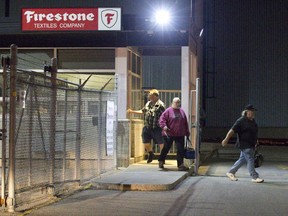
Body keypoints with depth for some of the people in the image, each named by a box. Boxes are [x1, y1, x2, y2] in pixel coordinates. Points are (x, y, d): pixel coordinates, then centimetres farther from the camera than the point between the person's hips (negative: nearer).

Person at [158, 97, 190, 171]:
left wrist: (187, 132, 16)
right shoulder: (168, 111, -3)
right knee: (166, 148, 9)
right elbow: (162, 119, -9)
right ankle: (161, 161, 31)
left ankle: (180, 165, 0)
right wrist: (164, 126, -27)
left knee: (181, 150, -3)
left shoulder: (182, 111, 11)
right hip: (169, 134, -3)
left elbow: (185, 123, 16)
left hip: (180, 135, 4)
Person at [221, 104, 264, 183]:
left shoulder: (253, 121, 13)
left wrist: (256, 140, 23)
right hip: (244, 145, -9)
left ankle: (231, 172, 24)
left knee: (242, 159, 14)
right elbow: (232, 130, -14)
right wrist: (226, 139, -15)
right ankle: (255, 177, -4)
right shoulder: (241, 121, -13)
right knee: (250, 160, -8)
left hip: (251, 145, 9)